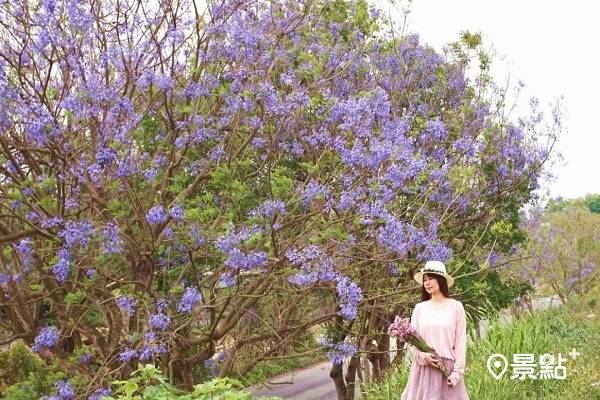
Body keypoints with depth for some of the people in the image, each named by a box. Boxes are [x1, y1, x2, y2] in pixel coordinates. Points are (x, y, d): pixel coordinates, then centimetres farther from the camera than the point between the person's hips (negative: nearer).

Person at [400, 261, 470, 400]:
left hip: (448, 368, -2)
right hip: (424, 368, 2)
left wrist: (457, 372, -6)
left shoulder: (455, 306, 1)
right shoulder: (419, 308, 8)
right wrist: (422, 355, -12)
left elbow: (460, 342, 0)